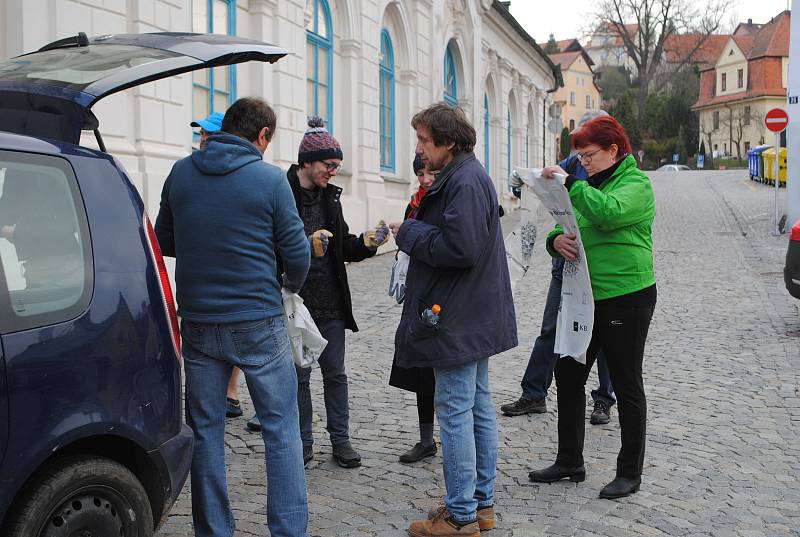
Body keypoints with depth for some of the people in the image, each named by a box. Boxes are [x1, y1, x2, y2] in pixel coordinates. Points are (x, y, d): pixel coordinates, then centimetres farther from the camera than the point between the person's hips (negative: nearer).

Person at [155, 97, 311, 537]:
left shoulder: (181, 172, 3)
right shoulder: (269, 179, -8)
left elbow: (164, 241, 13)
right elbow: (296, 254, -5)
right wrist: (292, 284, 15)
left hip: (197, 322, 4)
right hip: (257, 321, -3)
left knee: (205, 430, 13)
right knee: (281, 428, 7)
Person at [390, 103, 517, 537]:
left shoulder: (464, 182, -18)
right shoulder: (467, 175, 15)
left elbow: (461, 248, -27)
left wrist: (409, 233, -15)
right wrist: (418, 224, 4)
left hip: (457, 321, -11)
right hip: (475, 318, 11)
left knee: (455, 412, -3)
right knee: (479, 408, 15)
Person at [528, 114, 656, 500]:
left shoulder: (635, 184, -9)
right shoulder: (588, 184, 15)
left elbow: (608, 213, -29)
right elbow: (569, 225, 11)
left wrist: (569, 182, -25)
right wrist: (557, 239, -12)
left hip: (625, 298, -8)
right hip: (585, 297, 8)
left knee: (626, 385, 3)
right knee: (568, 377, 10)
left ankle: (630, 473, 15)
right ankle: (569, 462, 23)